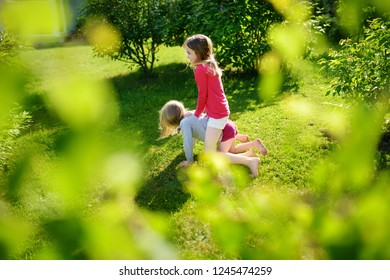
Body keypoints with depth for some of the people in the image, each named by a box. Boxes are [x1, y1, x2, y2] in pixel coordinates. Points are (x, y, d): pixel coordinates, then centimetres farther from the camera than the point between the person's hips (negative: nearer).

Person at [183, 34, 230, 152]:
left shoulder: (200, 69, -17)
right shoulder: (210, 65, 11)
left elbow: (203, 95, -12)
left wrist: (196, 115, 2)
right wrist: (197, 112, 17)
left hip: (217, 113, -10)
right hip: (221, 110, 10)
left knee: (209, 153, -7)